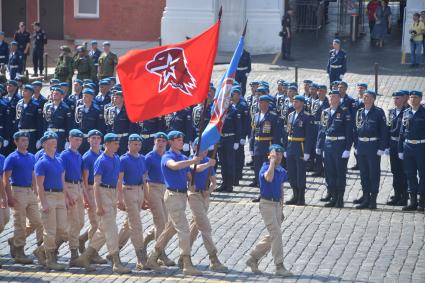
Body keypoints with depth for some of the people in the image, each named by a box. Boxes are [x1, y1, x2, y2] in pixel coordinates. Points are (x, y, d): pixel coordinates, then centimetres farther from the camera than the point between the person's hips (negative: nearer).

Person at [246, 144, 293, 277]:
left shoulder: (282, 171, 11)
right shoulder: (265, 168, -11)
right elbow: (269, 178, -36)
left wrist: (281, 210, 20)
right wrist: (272, 162, -26)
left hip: (277, 205, 8)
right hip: (267, 204, -8)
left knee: (272, 237, 11)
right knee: (276, 234, -13)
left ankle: (253, 258, 24)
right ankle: (279, 267, -11)